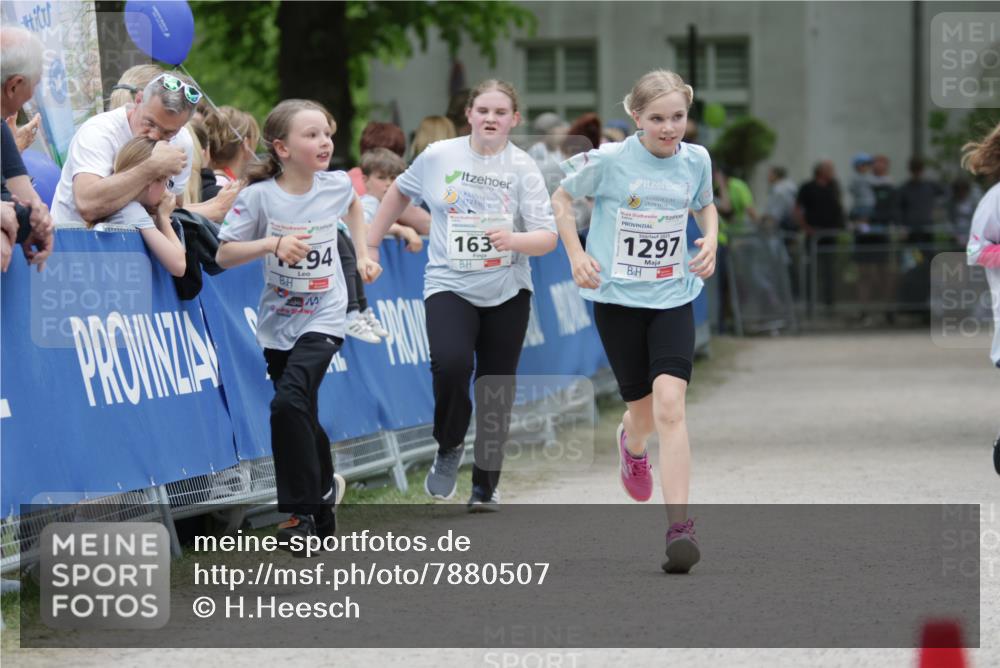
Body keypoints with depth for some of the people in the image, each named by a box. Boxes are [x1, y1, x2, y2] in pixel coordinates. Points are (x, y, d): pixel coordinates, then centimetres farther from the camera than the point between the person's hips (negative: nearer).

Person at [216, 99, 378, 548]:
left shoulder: (336, 186, -6)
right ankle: (324, 490, 39)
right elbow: (223, 255, -13)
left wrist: (363, 254, 14)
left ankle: (302, 511, -12)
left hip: (324, 317, -1)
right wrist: (273, 244, -25)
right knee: (303, 417, 12)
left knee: (290, 402, -22)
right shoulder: (260, 195, -13)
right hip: (278, 322, 1)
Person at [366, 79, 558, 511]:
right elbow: (400, 191, 18)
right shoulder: (438, 156, -2)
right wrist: (370, 245, 17)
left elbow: (548, 238, -10)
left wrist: (515, 239, -31)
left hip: (507, 292, 1)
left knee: (496, 390, 7)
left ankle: (486, 487, 23)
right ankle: (448, 448, 1)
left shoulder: (523, 168, -5)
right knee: (451, 363, -26)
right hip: (449, 285, -1)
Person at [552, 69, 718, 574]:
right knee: (644, 408, 6)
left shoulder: (696, 160, -1)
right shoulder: (609, 160, -10)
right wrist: (576, 255, -5)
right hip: (617, 297, -1)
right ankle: (631, 443, 48)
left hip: (673, 298, 1)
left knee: (669, 403, -17)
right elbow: (562, 197, 6)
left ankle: (679, 526, -20)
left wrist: (710, 242, 1)